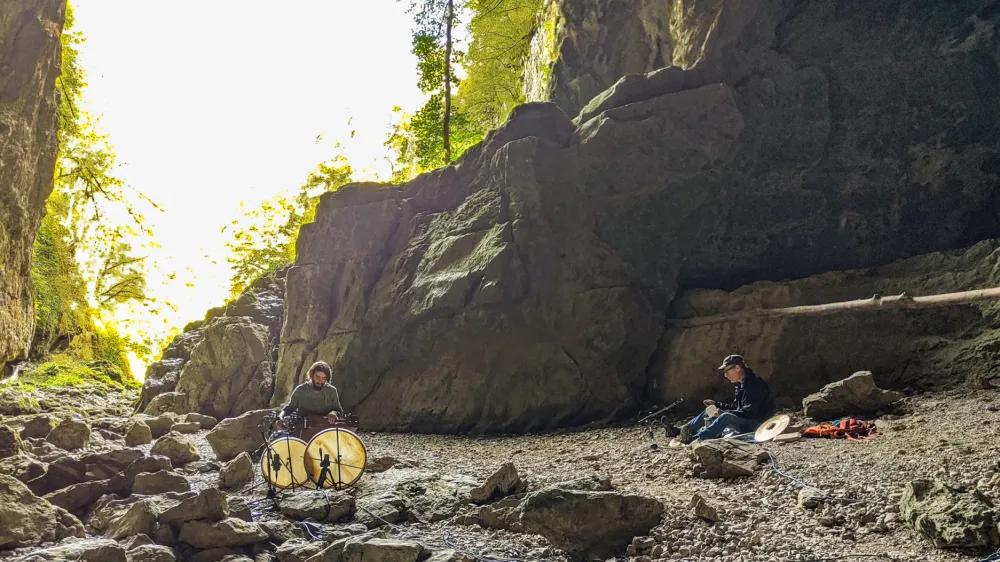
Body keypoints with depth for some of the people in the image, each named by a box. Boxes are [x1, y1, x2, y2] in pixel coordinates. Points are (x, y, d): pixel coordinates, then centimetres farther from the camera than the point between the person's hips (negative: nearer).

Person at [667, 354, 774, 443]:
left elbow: (750, 412, -27)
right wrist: (717, 405, 9)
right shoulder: (741, 385, 12)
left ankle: (696, 439, -43)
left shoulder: (755, 385, -19)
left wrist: (724, 412, -28)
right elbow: (736, 406, 20)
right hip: (743, 422, 10)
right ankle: (680, 430, 4)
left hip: (756, 425, -10)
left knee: (727, 417, -35)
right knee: (709, 412, 8)